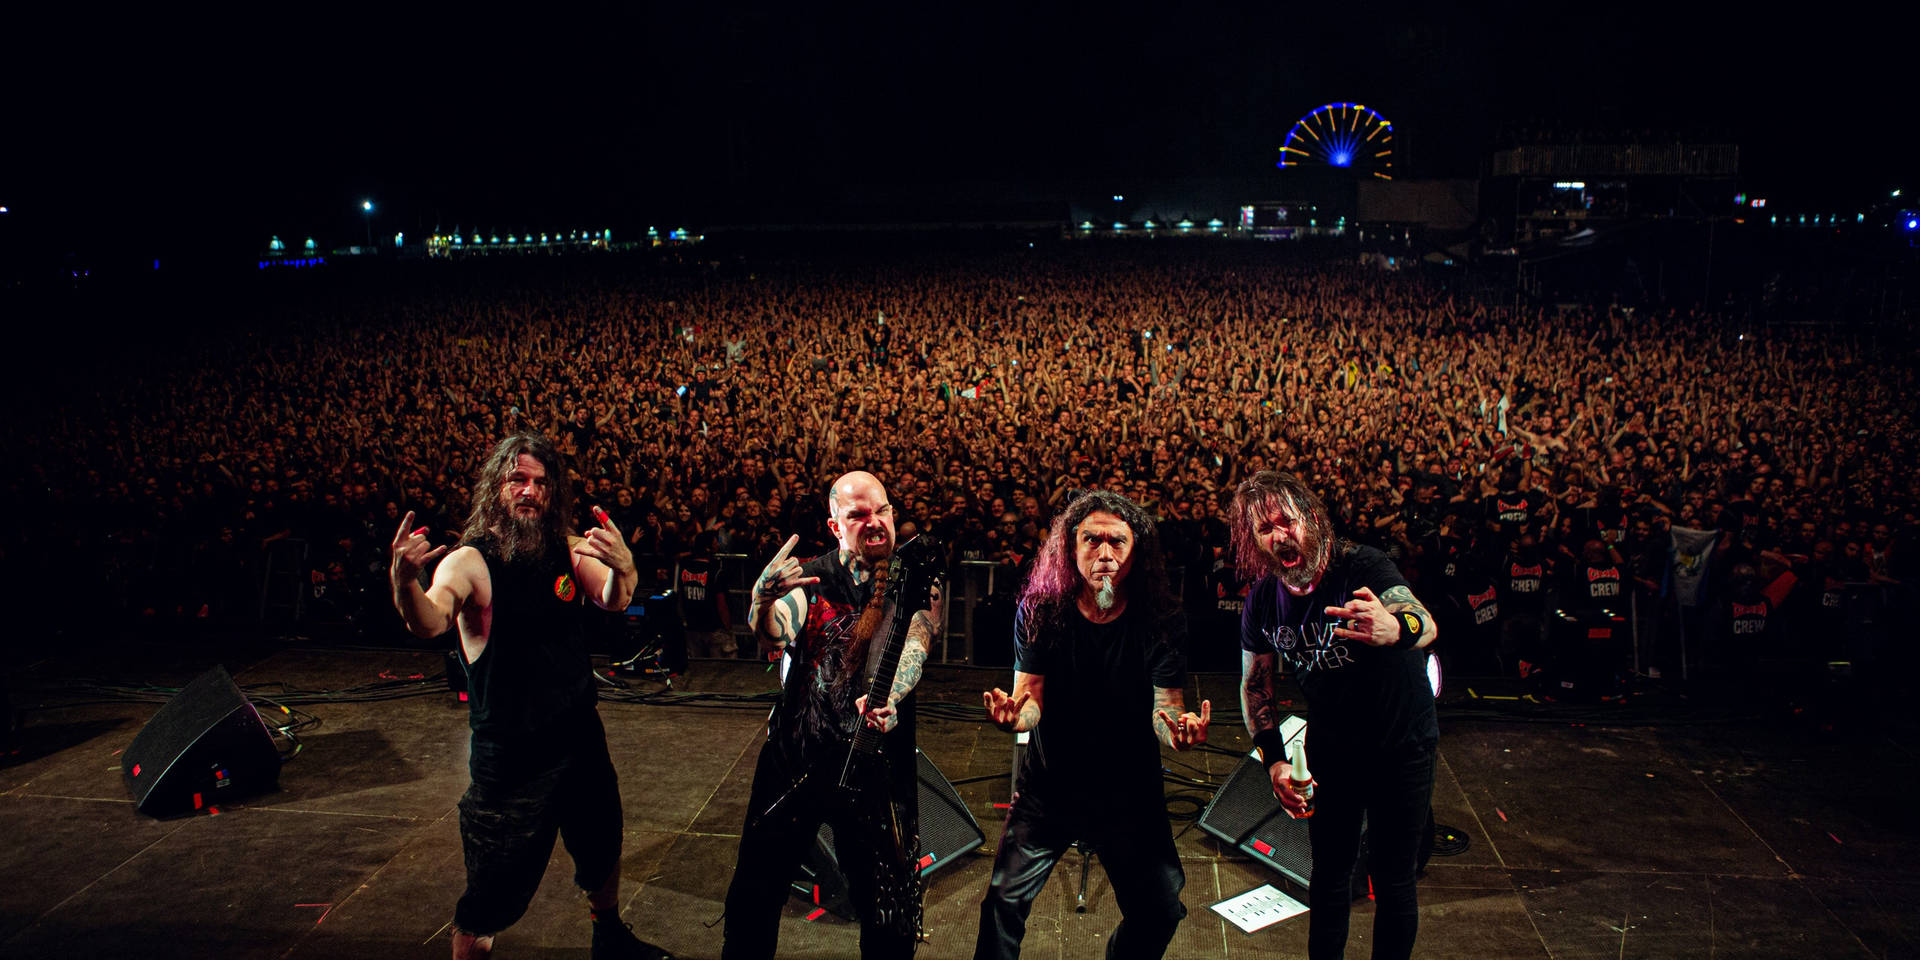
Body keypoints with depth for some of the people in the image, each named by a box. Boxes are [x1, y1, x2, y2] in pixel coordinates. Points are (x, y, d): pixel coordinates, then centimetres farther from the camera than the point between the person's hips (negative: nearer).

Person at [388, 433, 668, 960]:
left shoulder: (568, 549, -2)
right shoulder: (469, 561, -15)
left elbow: (614, 601, -18)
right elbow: (429, 623, -32)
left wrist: (624, 569, -41)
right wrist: (405, 581, -55)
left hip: (581, 738, 5)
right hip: (509, 755, -5)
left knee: (603, 854, 26)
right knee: (490, 901, 0)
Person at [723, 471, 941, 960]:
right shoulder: (811, 576, 2)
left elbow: (915, 644, -18)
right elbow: (775, 637, -15)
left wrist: (886, 697, -40)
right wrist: (764, 601, -40)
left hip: (875, 757, -1)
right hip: (794, 750, 2)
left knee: (889, 905, 4)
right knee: (756, 883, 12)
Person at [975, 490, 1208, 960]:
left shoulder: (1159, 621, -13)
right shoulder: (1040, 612, -12)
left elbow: (1165, 706, -12)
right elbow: (1032, 699, -11)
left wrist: (1176, 728, -37)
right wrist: (1015, 715, -35)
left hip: (1130, 791, 0)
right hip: (1048, 782, 0)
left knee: (1161, 910, 3)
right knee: (1005, 900, -6)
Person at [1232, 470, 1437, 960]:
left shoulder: (1361, 566, -26)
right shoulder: (1263, 600, -10)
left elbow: (1425, 624, -45)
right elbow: (1255, 685, 4)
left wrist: (1395, 628, -68)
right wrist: (1274, 760, -7)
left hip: (1401, 745, -3)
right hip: (1330, 748, 4)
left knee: (1392, 881, 6)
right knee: (1328, 874, 15)